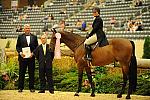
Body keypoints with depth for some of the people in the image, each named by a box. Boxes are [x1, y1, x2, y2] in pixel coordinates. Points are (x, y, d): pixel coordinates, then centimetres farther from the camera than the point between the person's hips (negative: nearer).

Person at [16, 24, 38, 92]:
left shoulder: (34, 37, 10)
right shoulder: (20, 37, 8)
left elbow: (36, 47, 8)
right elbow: (17, 46, 7)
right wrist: (20, 52, -10)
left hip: (31, 57, 1)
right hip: (22, 57, -1)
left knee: (31, 73, 3)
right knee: (21, 73, 2)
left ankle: (31, 87, 9)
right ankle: (20, 87, 8)